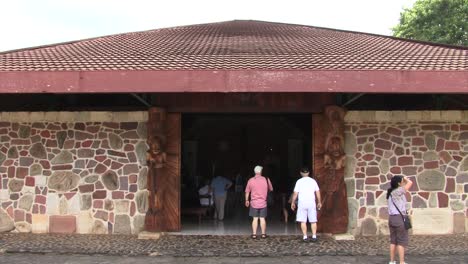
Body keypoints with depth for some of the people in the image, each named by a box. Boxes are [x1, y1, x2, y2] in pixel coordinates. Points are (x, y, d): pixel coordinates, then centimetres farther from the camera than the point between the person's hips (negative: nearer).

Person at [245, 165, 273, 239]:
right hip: (263, 203, 0)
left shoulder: (251, 180, -4)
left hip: (254, 203, 0)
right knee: (262, 219, 7)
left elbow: (247, 192, 2)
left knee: (255, 219, 6)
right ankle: (263, 234, 11)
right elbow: (271, 189, 9)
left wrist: (247, 200, 14)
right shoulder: (266, 180, -4)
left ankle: (254, 234, 6)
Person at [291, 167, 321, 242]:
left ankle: (305, 237, 0)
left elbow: (295, 193, -3)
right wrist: (319, 202, 16)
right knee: (313, 221, 8)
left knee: (303, 221, 2)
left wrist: (293, 203, 7)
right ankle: (314, 236, 5)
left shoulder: (299, 181, -1)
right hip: (311, 203, 2)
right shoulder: (313, 181, 7)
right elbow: (318, 193, 7)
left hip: (302, 203, -2)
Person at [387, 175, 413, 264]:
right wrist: (405, 178, 9)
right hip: (399, 218, -8)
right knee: (401, 241, -2)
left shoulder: (390, 192, 13)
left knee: (393, 240, 12)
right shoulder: (399, 191, -11)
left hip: (391, 217, 8)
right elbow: (410, 183, -8)